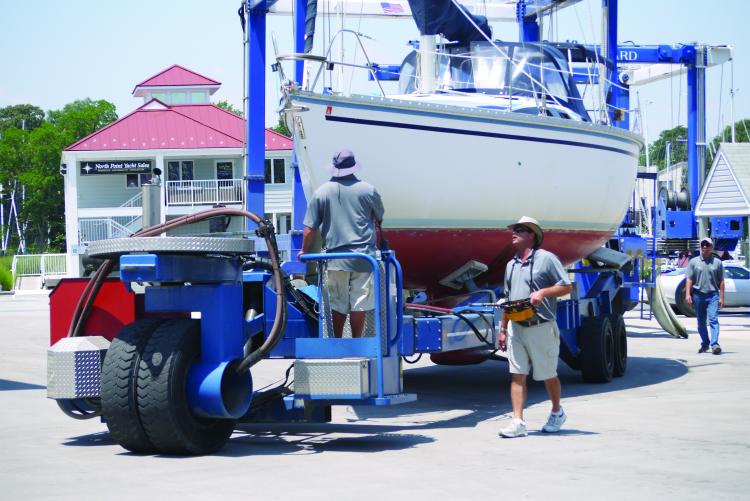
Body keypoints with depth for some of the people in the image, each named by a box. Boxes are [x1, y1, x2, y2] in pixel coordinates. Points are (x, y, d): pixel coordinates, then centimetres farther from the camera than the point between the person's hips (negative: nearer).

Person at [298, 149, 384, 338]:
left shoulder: (321, 192, 0)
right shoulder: (367, 190, 0)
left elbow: (310, 228, 1)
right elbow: (379, 218, 17)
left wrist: (304, 251, 16)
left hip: (335, 257, 1)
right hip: (363, 255, -1)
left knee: (338, 304, 9)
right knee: (359, 303, 4)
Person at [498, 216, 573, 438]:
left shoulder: (546, 259, -5)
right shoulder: (511, 265, 16)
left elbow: (566, 287, -6)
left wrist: (543, 292, -21)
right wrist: (503, 329, 18)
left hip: (541, 327, -5)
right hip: (517, 328, 5)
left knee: (548, 376, 7)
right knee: (517, 375, -3)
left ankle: (557, 413, 29)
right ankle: (518, 422, -4)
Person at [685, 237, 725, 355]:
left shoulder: (717, 262, 6)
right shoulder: (694, 262, 7)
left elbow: (721, 281, 6)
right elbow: (689, 279, 4)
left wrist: (721, 297, 0)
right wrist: (687, 294, -8)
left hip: (713, 295, -2)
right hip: (698, 295, 2)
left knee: (713, 319, -14)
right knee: (701, 322, 9)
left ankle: (714, 344, -21)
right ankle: (705, 344, 22)